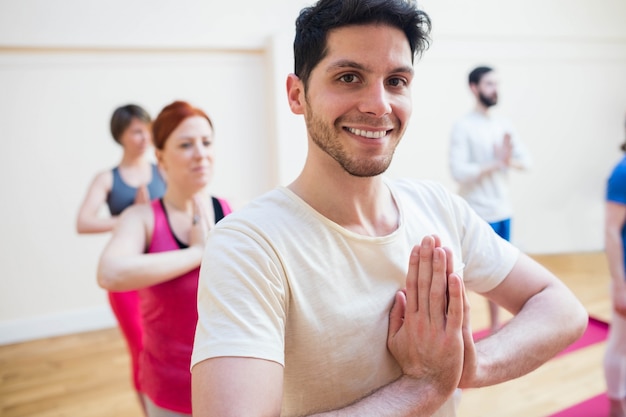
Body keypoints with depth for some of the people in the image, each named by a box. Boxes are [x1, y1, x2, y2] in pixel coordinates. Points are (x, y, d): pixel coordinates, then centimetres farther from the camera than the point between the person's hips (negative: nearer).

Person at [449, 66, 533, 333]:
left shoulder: (503, 125, 10)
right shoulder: (463, 126, -10)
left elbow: (527, 160, 7)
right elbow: (458, 170, -19)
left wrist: (510, 160, -13)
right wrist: (496, 163, -17)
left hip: (503, 211, 7)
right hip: (477, 213, -7)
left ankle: (495, 325, 31)